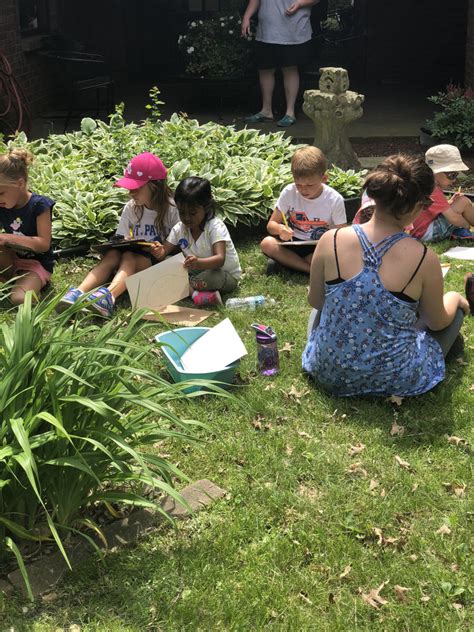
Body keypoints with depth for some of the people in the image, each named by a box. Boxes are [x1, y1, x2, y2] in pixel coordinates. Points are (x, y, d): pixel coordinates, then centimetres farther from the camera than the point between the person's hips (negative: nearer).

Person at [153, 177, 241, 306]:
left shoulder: (216, 227, -22)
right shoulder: (179, 229, -4)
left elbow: (220, 259, -35)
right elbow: (164, 251, -6)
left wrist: (198, 262, -56)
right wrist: (159, 252, -33)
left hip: (226, 276, -6)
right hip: (199, 270, 6)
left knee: (207, 277, -39)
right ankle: (195, 293, -30)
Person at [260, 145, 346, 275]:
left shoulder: (335, 200, -12)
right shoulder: (289, 192, -9)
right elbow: (271, 225, -5)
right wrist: (280, 229, -30)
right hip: (292, 242, 2)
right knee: (267, 243, -28)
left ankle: (287, 261, -22)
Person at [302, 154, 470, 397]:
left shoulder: (331, 241, -16)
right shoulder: (424, 259, -20)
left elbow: (316, 301, 1)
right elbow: (437, 323, -2)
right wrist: (454, 298, 21)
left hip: (330, 373, 2)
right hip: (395, 380, -2)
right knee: (455, 309, 23)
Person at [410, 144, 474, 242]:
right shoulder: (434, 192, -22)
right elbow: (453, 219, -25)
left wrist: (449, 203, 7)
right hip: (427, 233, -10)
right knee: (464, 202, -11)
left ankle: (459, 232, 7)